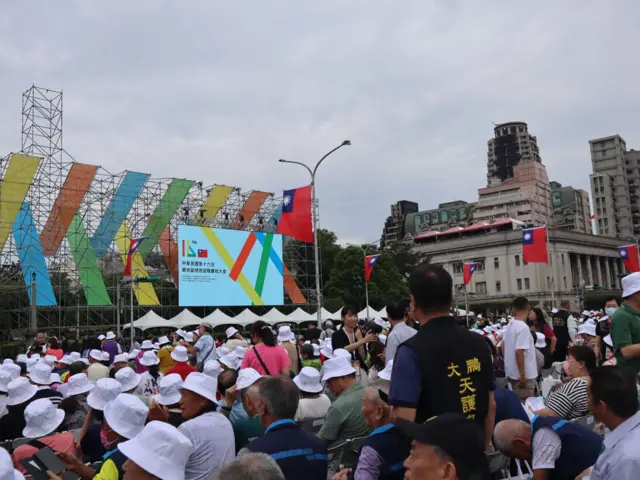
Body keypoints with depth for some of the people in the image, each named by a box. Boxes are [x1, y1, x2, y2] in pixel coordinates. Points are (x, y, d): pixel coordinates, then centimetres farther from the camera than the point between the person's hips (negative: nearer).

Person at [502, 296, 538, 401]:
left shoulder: (510, 325, 6)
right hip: (524, 375, -9)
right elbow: (519, 351, -26)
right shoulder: (523, 327, -21)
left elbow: (504, 346, 15)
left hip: (512, 372, 9)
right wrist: (522, 374, -22)